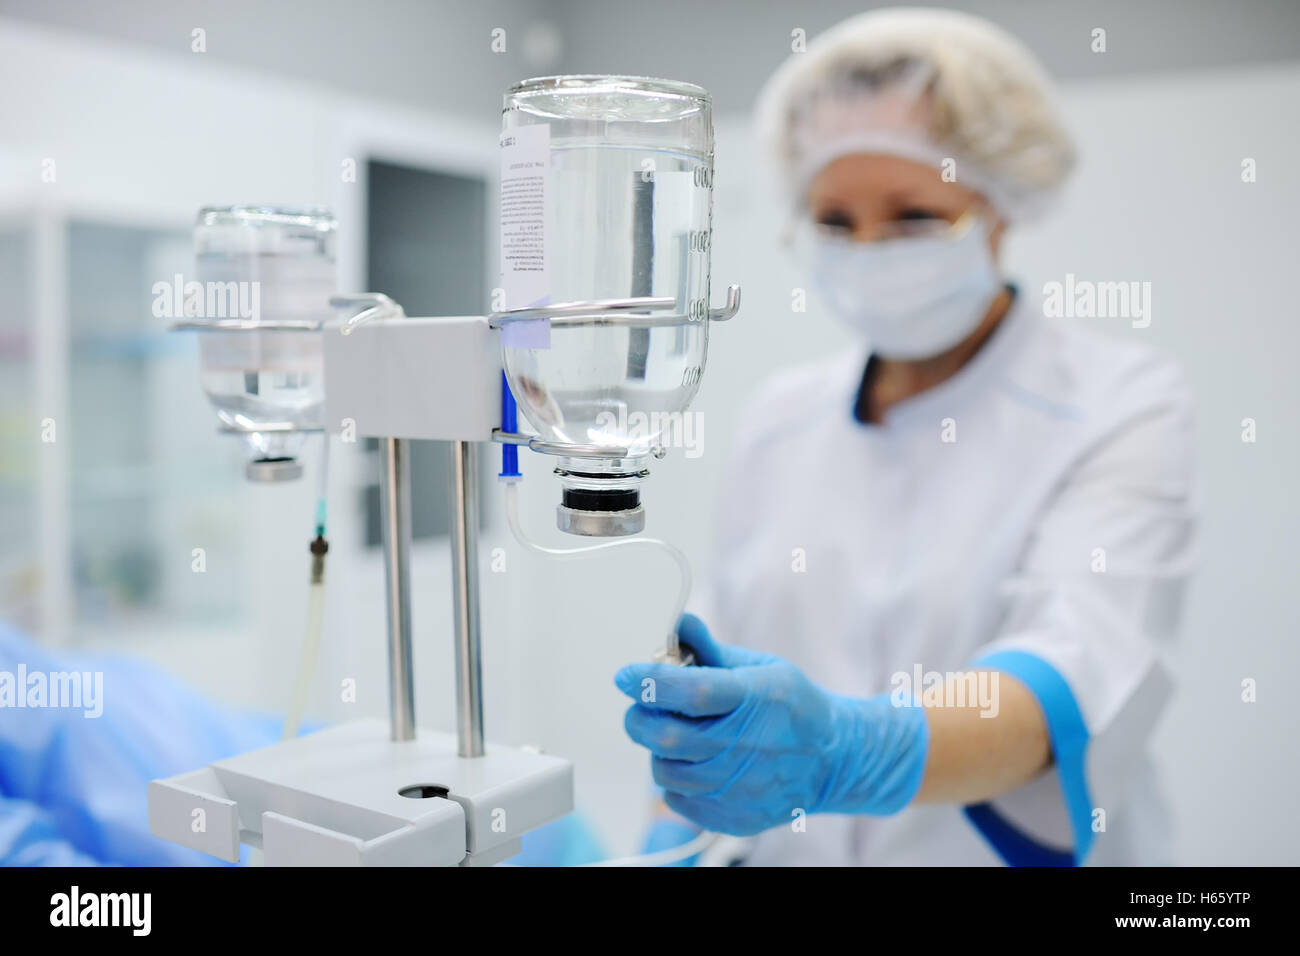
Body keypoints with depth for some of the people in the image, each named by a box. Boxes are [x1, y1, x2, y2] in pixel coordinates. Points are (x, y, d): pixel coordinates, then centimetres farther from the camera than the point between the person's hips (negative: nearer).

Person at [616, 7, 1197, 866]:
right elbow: (724, 643, 3)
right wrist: (677, 822, -12)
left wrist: (849, 752, -45)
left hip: (1007, 848, -3)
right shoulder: (779, 419, 1)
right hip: (790, 847, 4)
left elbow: (1075, 669, -29)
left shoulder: (1124, 406, -14)